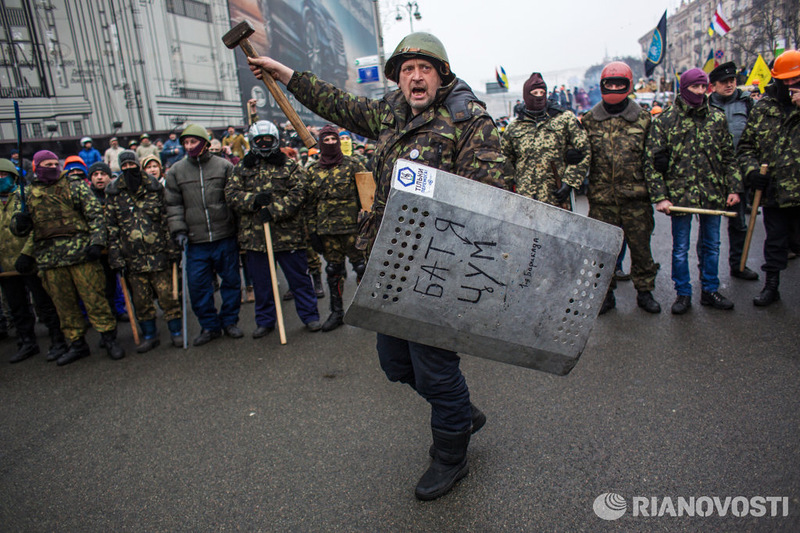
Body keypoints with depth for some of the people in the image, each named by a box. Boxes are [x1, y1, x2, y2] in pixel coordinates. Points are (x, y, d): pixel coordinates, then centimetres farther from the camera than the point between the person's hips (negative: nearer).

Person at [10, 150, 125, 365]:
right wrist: (26, 254, 11)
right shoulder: (30, 194, 16)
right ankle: (77, 344, 18)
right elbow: (35, 228, 22)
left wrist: (96, 242, -12)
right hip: (49, 257, 4)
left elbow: (95, 214, -1)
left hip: (79, 250, -4)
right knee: (63, 302, 8)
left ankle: (109, 337, 7)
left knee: (93, 296, -4)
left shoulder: (74, 185, 5)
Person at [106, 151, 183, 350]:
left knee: (167, 295, 2)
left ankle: (176, 332, 16)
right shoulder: (113, 194, 5)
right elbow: (111, 228, 4)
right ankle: (149, 336, 23)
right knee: (140, 300, 8)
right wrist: (116, 259, -1)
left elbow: (166, 220, 6)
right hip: (132, 258, 1)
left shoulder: (154, 188, 4)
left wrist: (172, 250, 1)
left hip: (158, 254, -1)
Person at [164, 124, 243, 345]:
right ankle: (210, 326, 19)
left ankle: (229, 321, 26)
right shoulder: (175, 171, 7)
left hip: (225, 237, -1)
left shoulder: (224, 166, 2)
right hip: (196, 241, 1)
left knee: (231, 281, 8)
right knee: (198, 286, 3)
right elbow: (173, 205, 7)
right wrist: (178, 230, -4)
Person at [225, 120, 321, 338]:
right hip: (254, 235, 3)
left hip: (288, 233, -3)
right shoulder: (242, 168, 11)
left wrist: (274, 210, -19)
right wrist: (254, 200, -16)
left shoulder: (290, 165, 3)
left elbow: (299, 193, -8)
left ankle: (310, 315, 21)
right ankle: (265, 320, 27)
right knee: (261, 281, 13)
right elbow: (231, 193, 2)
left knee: (299, 277, 6)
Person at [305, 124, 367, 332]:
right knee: (333, 270, 10)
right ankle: (337, 312, 22)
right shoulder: (313, 171, 10)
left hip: (352, 226, -3)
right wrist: (313, 231, 7)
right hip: (327, 229, 4)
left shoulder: (353, 165, 1)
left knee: (360, 266, 1)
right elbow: (311, 203, 12)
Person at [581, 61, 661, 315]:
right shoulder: (589, 120, 6)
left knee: (640, 245, 7)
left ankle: (645, 291, 24)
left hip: (636, 196, 0)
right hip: (601, 198, 0)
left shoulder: (643, 119, 6)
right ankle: (606, 293, 21)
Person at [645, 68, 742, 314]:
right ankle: (683, 294, 20)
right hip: (680, 194, -3)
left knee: (711, 245, 13)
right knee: (680, 248, 6)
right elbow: (652, 162, -7)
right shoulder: (665, 120, -3)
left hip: (713, 194, 3)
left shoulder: (718, 118, 7)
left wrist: (734, 188, 5)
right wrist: (660, 196, -13)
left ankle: (710, 290, 28)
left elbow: (728, 157, 12)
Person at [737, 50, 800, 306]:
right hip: (774, 190, 2)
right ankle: (771, 285, 30)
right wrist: (751, 169, -4)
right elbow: (746, 145, 12)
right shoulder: (763, 107, 7)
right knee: (775, 242, 15)